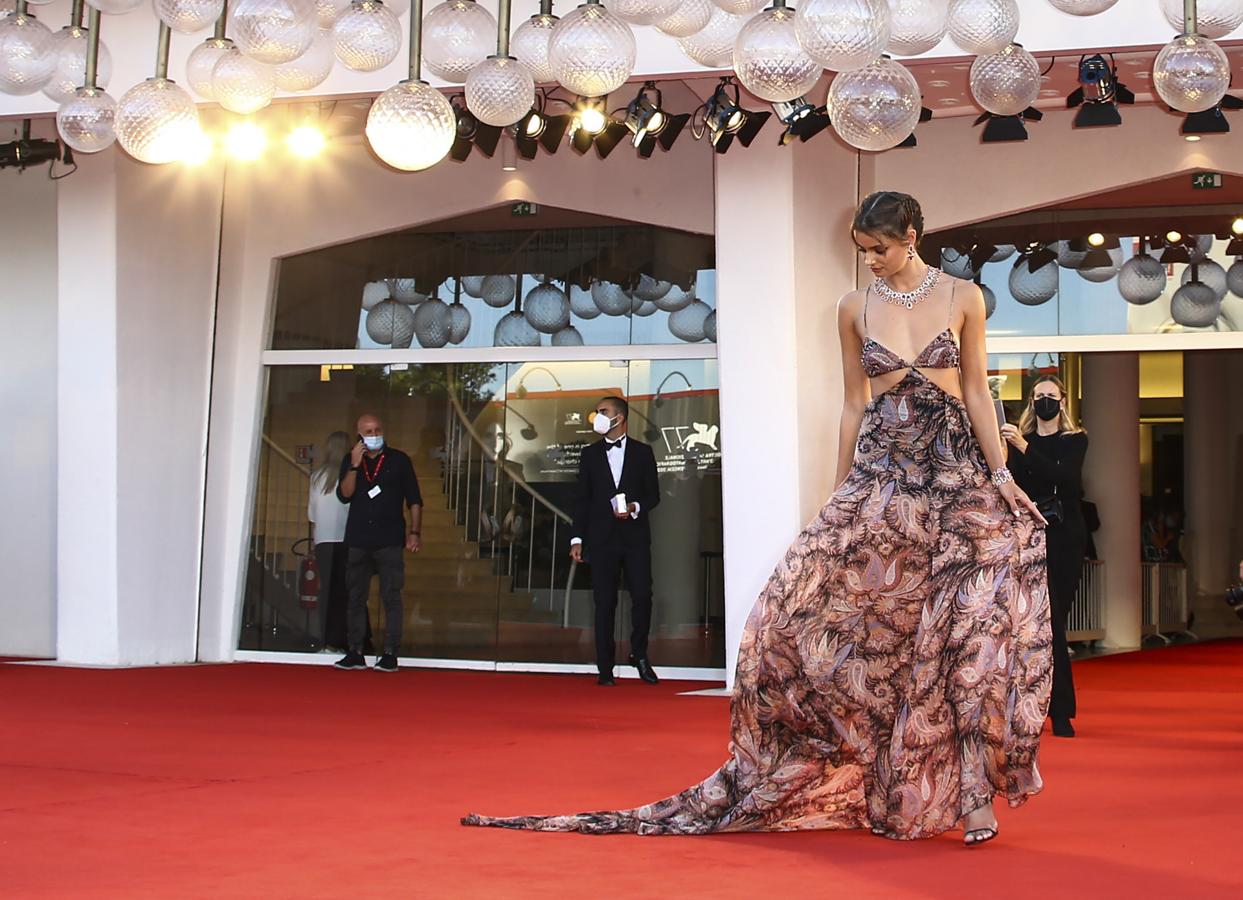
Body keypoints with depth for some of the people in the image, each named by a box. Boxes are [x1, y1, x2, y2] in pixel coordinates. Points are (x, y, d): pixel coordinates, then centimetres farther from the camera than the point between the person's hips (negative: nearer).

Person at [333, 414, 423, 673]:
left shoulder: (399, 460, 4)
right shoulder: (350, 461, 11)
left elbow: (414, 499, 5)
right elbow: (344, 495, -2)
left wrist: (414, 532, -3)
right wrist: (354, 466, -11)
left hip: (389, 541, -3)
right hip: (357, 540, 3)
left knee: (391, 598, -5)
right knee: (356, 598, 4)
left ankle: (391, 654, -3)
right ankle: (355, 653, 9)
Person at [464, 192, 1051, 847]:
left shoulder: (963, 298, 3)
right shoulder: (854, 308, 8)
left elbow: (977, 393, 5)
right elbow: (854, 404, 11)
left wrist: (1002, 477, -3)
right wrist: (839, 496, 9)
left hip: (955, 474, -2)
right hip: (880, 475, 2)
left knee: (963, 635, -8)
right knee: (802, 610, -8)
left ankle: (972, 798, 2)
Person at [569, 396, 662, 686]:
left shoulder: (642, 452, 8)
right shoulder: (590, 454, 12)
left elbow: (653, 495, 8)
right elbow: (582, 499, 10)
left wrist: (635, 507, -13)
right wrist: (577, 538, 2)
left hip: (636, 536, -1)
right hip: (602, 538, 1)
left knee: (642, 596, -8)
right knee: (604, 603, -1)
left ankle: (639, 654, 13)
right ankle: (605, 669, 3)